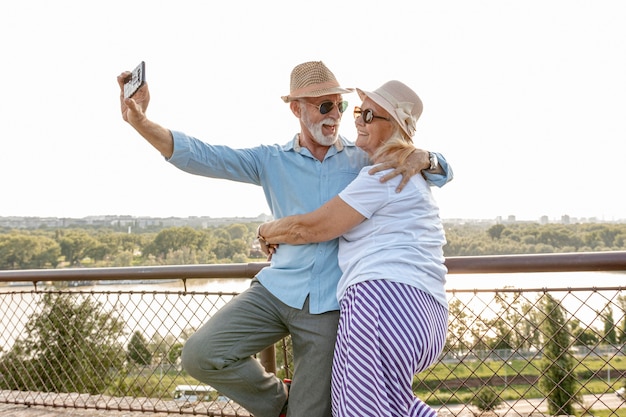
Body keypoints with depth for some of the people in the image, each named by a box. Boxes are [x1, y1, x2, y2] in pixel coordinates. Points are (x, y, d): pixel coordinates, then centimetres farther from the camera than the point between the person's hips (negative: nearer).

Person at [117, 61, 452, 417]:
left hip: (329, 307, -1)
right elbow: (202, 156, -3)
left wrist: (421, 158, -15)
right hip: (276, 290, 2)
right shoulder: (271, 161, 7)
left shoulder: (365, 159, 7)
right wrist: (142, 123, -18)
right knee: (201, 355, -15)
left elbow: (443, 172, 10)